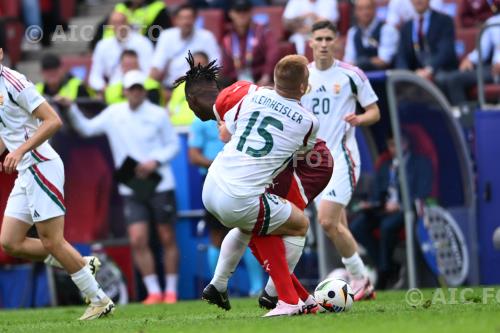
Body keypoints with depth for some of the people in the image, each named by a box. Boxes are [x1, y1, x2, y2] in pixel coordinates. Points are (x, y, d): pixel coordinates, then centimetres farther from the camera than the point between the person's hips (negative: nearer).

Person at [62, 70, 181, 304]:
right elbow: (86, 128, 10)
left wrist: (155, 162, -13)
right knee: (137, 240, -9)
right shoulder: (113, 114, 5)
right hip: (131, 190, 2)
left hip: (160, 186, -2)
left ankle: (171, 291, 12)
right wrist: (71, 110, -5)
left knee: (167, 239, 2)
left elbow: (173, 144, 2)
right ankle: (153, 292, 0)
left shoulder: (159, 115, -2)